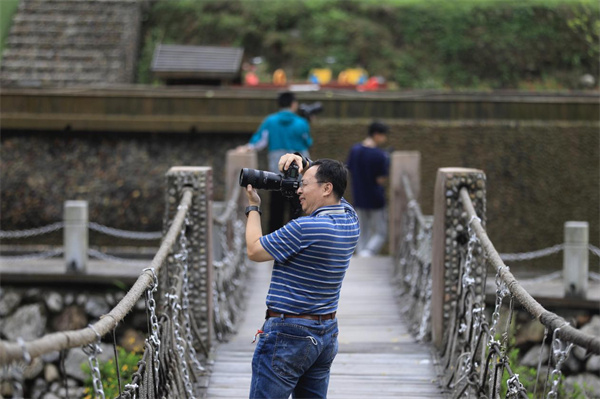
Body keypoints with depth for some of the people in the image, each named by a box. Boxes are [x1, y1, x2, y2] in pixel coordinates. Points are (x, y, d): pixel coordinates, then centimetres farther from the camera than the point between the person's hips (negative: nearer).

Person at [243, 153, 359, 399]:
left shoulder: (304, 228, -22)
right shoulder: (349, 219, 3)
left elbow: (254, 251, -8)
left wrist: (253, 207, 3)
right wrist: (304, 164, 8)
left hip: (288, 334, -8)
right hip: (327, 331, 8)